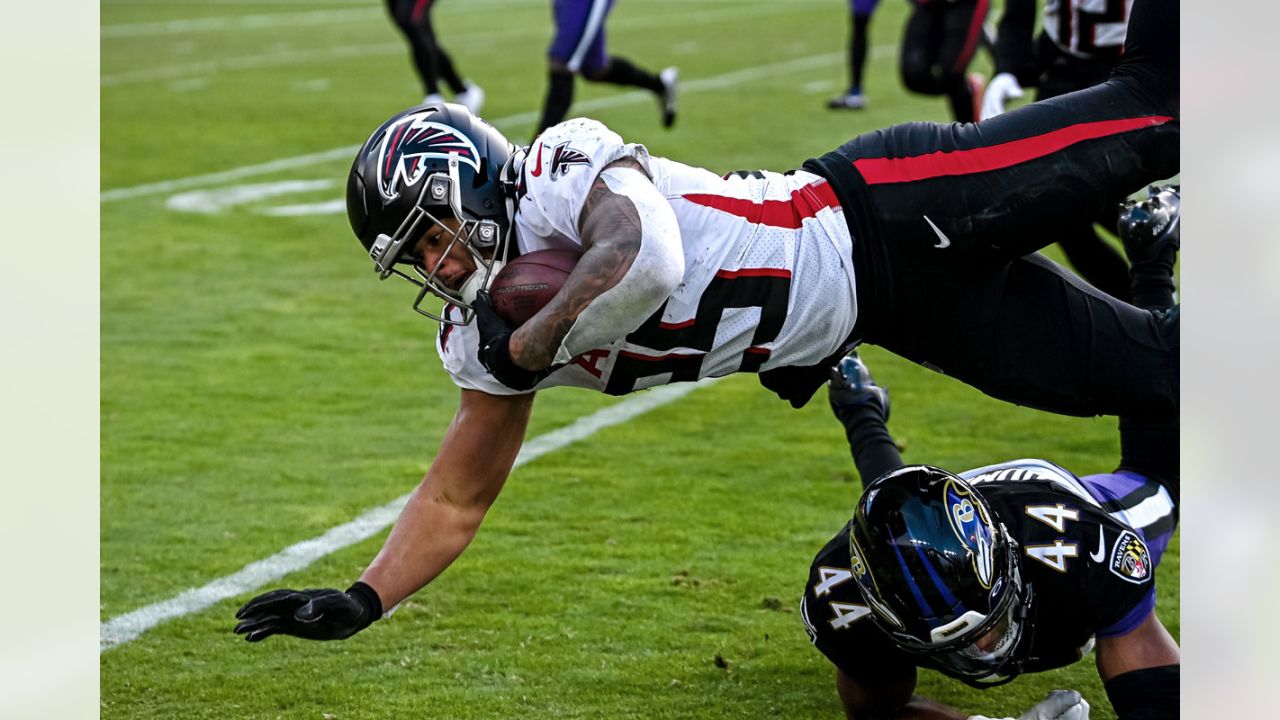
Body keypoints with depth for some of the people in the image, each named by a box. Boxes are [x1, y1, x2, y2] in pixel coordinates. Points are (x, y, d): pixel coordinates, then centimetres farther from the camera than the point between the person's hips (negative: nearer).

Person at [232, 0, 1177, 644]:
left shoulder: (571, 171, -23)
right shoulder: (482, 343, 0)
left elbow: (647, 261, -43)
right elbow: (456, 499, 7)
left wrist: (529, 345, -28)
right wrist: (361, 602, -5)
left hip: (877, 220, -6)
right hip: (871, 316, 6)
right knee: (1141, 371, 8)